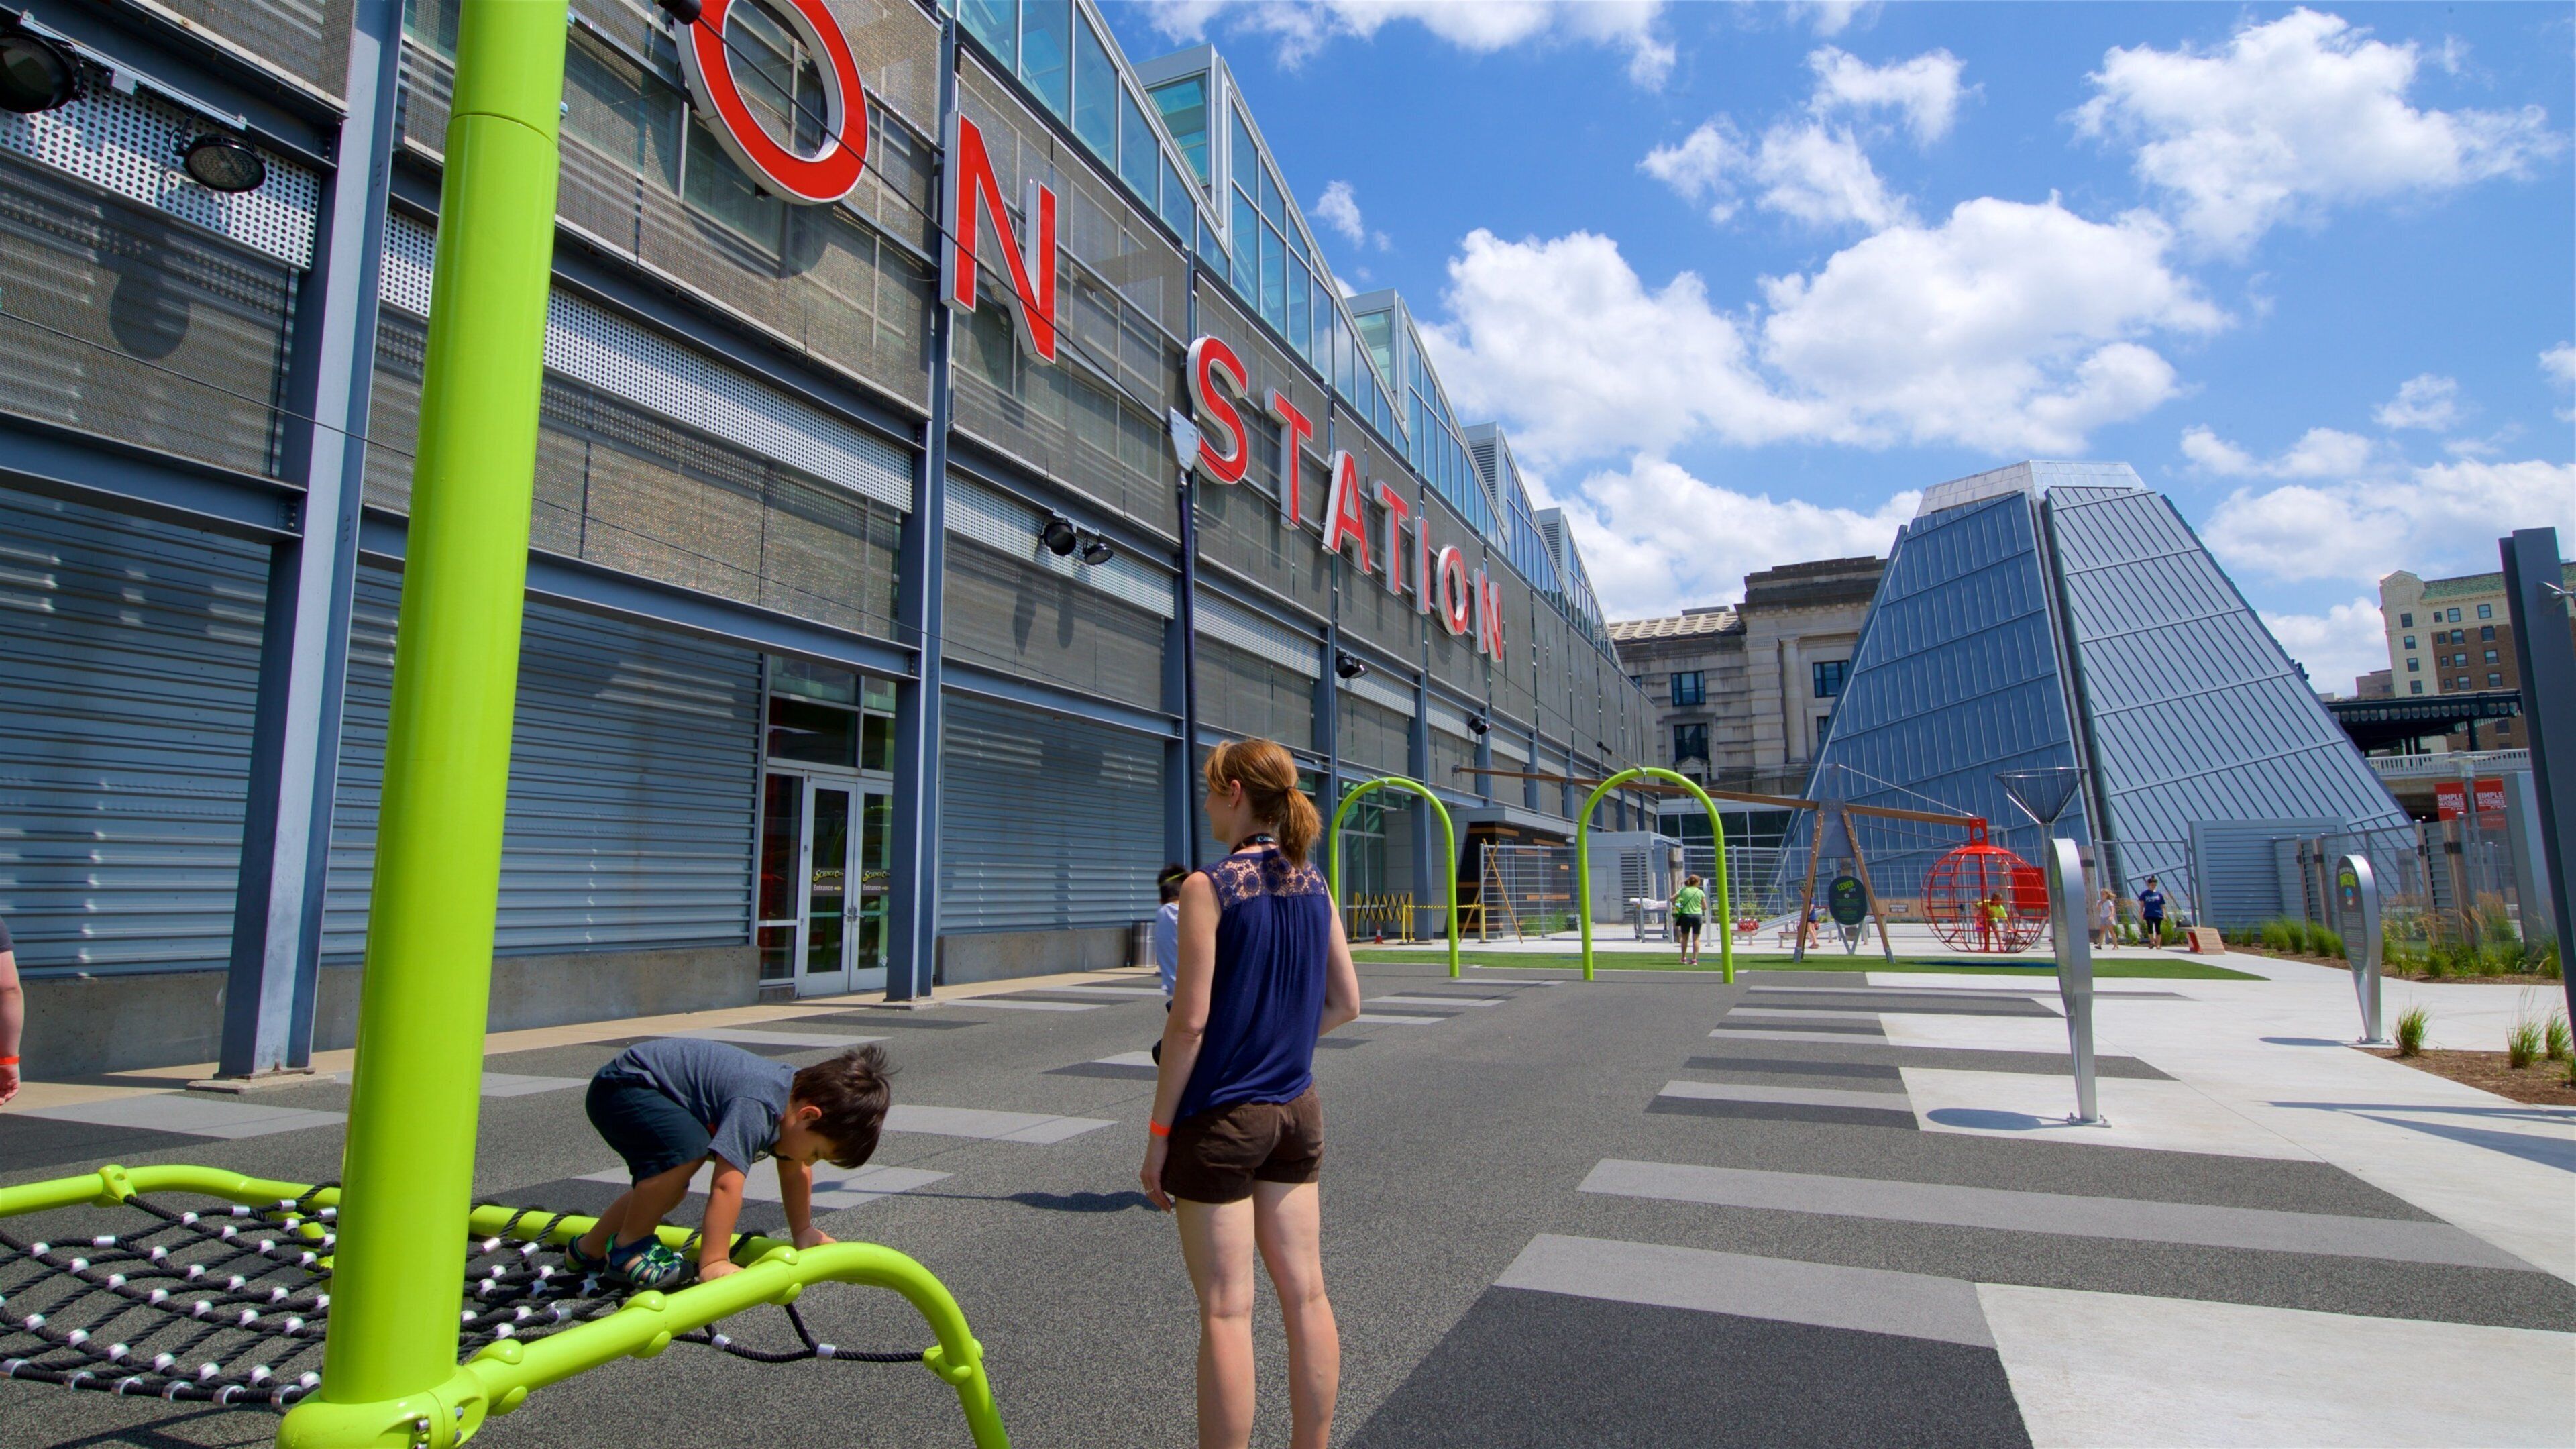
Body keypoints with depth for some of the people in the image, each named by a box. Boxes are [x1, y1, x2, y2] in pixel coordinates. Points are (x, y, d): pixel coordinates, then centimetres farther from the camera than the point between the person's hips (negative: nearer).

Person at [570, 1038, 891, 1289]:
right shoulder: (755, 1108, -34)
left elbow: (796, 1171, 10)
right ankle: (629, 1247, -8)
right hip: (623, 1085, -10)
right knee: (689, 1148, -30)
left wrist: (803, 1232, 12)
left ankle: (589, 1249, 40)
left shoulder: (799, 1093, -4)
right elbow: (726, 1185, -39)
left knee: (666, 1184, 17)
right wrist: (713, 1263, -35)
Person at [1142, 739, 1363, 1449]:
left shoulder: (1209, 887, -15)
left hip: (1221, 1118, -6)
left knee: (1226, 1310, 3)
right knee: (1305, 1293, 15)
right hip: (1297, 1111, 6)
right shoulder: (1313, 882, 3)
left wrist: (1158, 1133, -9)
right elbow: (1345, 1003, 7)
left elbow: (1189, 1022, -16)